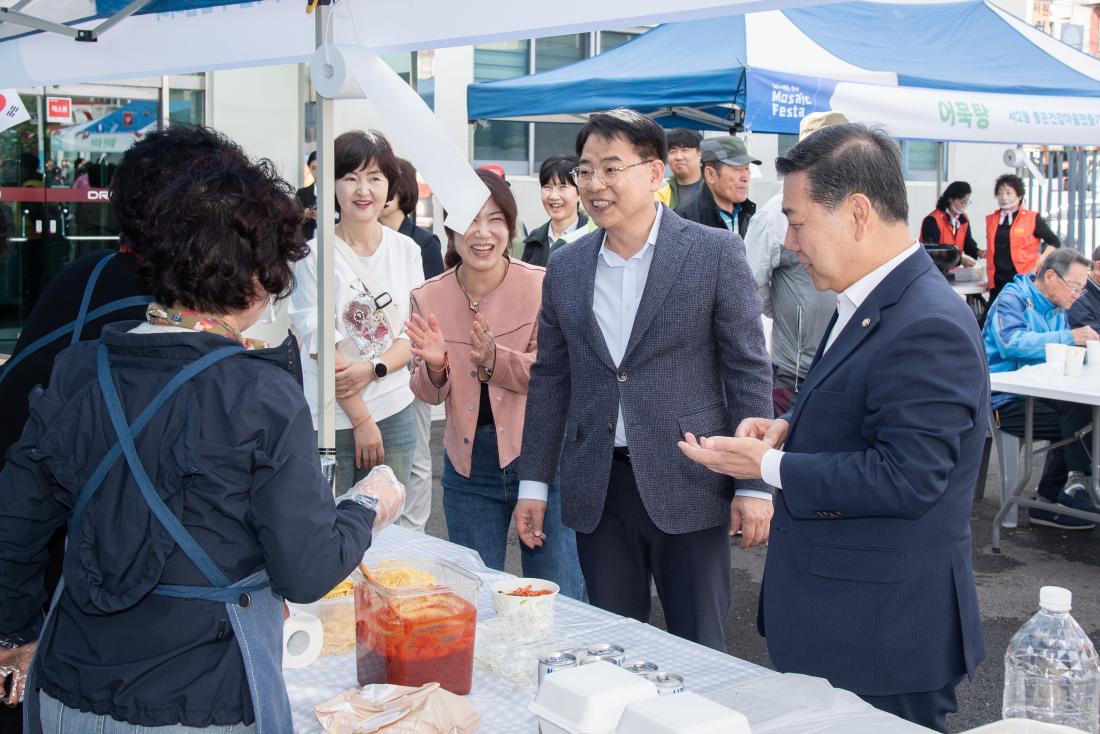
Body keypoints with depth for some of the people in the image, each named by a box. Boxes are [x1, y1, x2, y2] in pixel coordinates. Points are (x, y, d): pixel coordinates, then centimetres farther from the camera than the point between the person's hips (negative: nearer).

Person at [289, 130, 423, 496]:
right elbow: (321, 345, -10)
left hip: (395, 413, 4)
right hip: (330, 420, -4)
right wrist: (362, 421, -11)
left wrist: (373, 369, -15)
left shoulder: (406, 250, 6)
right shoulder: (314, 253, -7)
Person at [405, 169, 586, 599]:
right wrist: (435, 366, -16)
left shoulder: (542, 286, -10)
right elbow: (429, 395, 6)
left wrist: (495, 359, -29)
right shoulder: (429, 298, 1)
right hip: (468, 468, 3)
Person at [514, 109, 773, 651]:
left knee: (698, 652, 5)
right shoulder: (565, 268, 8)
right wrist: (533, 482, 9)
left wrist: (754, 484, -8)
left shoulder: (716, 252, -5)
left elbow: (748, 370, -5)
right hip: (597, 491, 4)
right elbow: (550, 378, 12)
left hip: (687, 485, -3)